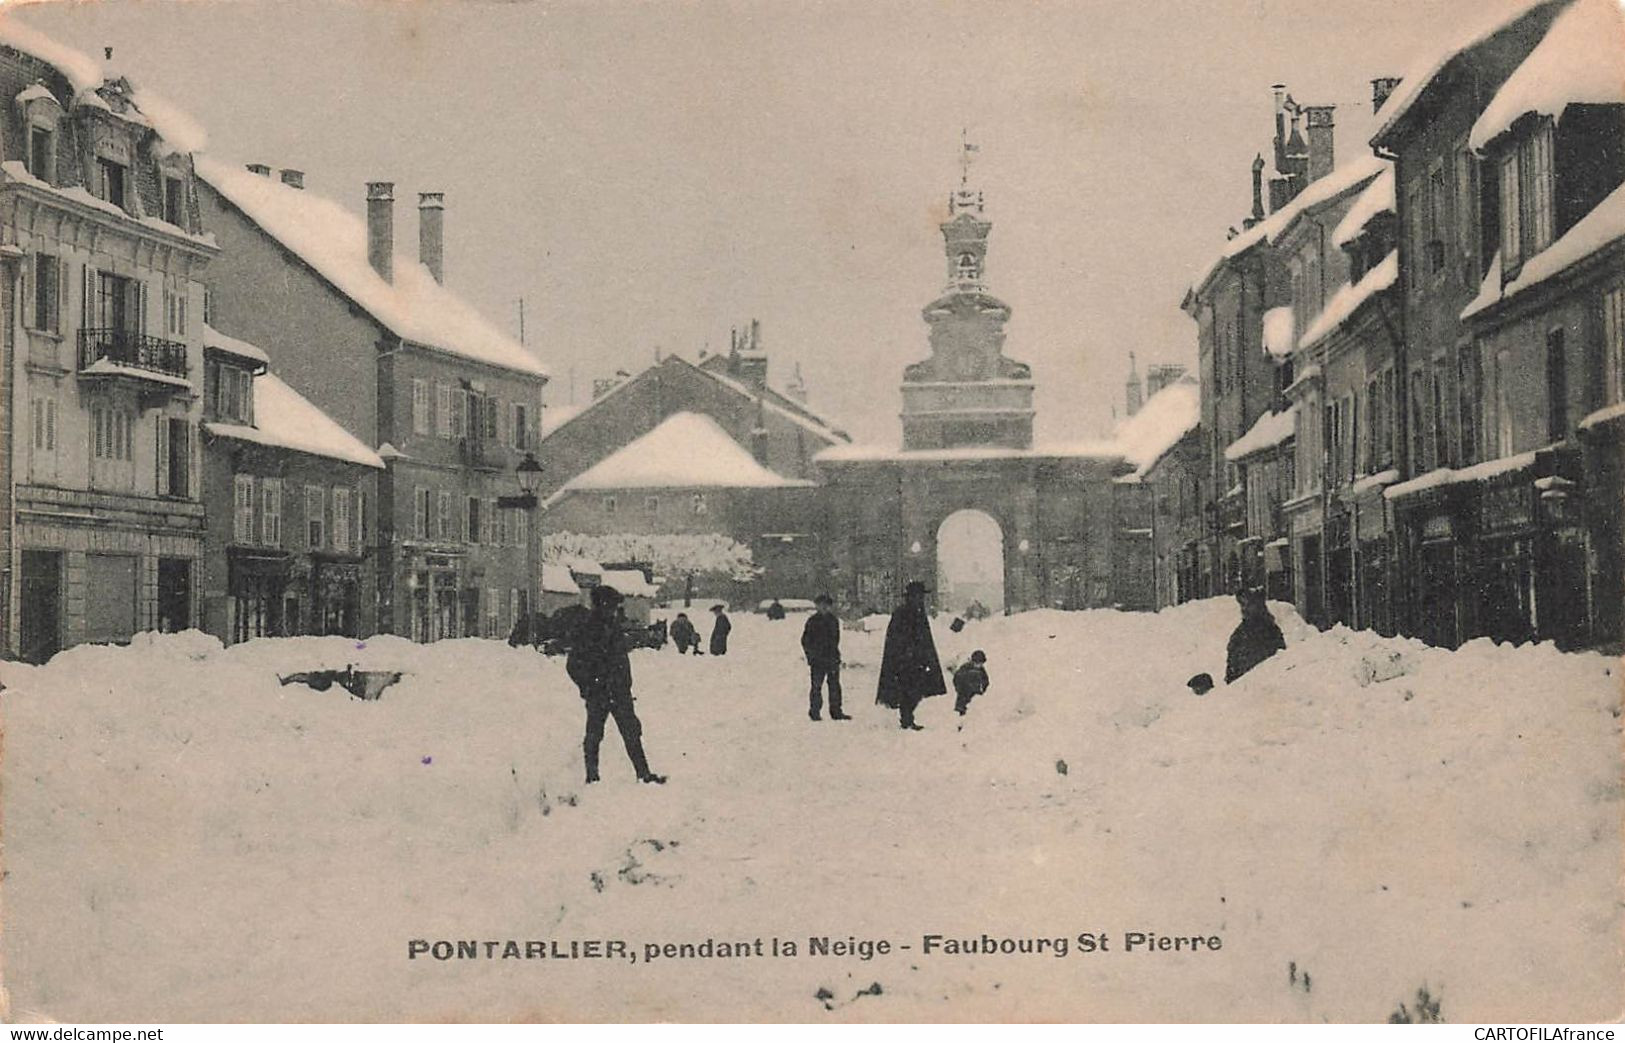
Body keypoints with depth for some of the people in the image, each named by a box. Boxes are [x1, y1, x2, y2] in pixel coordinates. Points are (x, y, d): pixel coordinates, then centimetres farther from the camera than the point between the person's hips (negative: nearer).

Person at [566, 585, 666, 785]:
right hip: (597, 694, -6)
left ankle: (644, 774, 5)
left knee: (632, 731, 3)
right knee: (594, 735, 4)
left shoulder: (615, 630, 10)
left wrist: (626, 684, 13)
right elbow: (573, 666, -7)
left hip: (619, 693, 6)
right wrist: (589, 686, -10)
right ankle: (592, 777, 13)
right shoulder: (586, 633, -9)